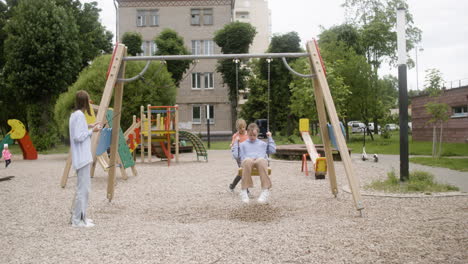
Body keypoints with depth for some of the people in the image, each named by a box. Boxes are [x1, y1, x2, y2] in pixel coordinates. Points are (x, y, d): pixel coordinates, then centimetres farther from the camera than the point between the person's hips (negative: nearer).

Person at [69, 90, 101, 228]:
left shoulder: (74, 115, 13)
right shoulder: (80, 115, -15)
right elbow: (78, 137, -20)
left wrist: (88, 128, 14)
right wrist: (91, 131, -9)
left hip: (82, 158, 10)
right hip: (83, 158, -10)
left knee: (83, 188, 16)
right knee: (83, 189, -5)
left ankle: (80, 217, 22)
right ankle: (77, 220, -1)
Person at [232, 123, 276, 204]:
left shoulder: (262, 143, 35)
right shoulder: (243, 144, 33)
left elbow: (272, 150, 27)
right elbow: (235, 155, 23)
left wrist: (270, 138, 29)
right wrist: (236, 142, 22)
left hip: (261, 159, 0)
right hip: (247, 160, 0)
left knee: (261, 161, -42)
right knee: (247, 161, -42)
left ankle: (265, 191, -48)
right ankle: (244, 191, -42)